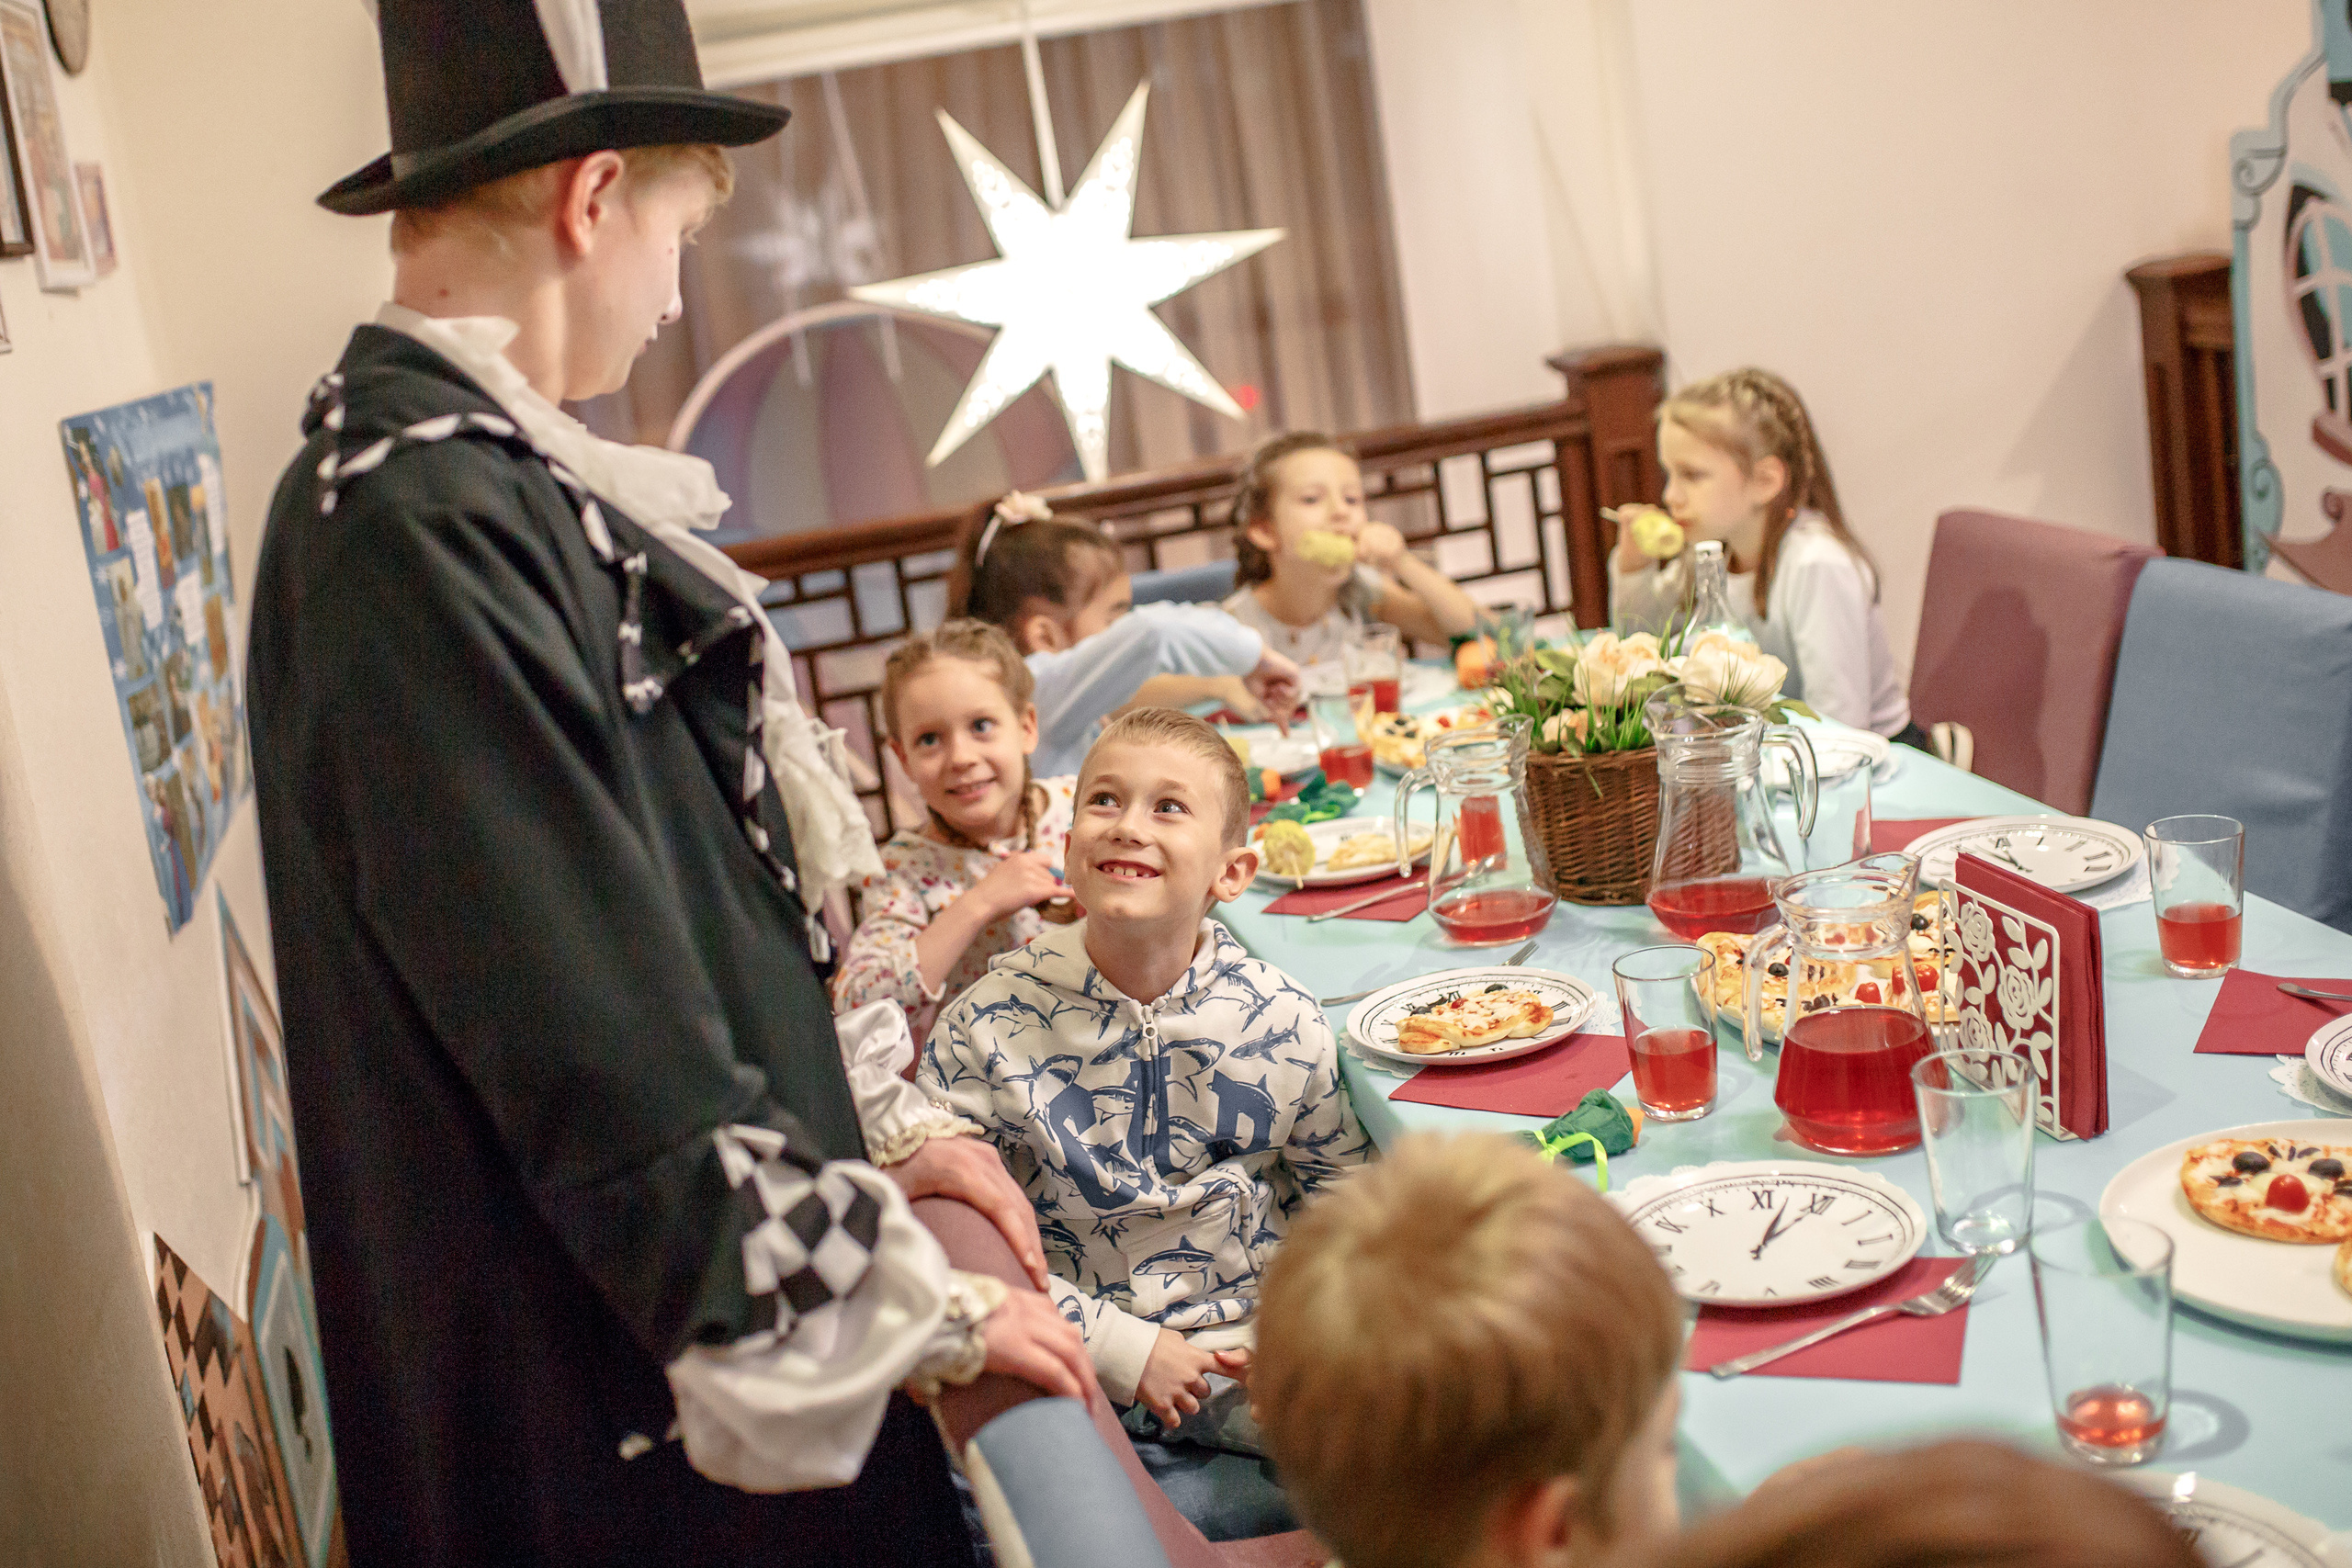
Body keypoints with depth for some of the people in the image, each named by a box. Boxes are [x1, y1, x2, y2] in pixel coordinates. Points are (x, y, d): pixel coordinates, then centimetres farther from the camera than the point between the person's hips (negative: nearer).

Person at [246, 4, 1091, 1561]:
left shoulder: (496, 486, 6)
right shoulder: (420, 524, -24)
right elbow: (604, 1047, -24)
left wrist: (885, 1123, 10)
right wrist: (916, 1315, -15)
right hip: (603, 1400, -9)